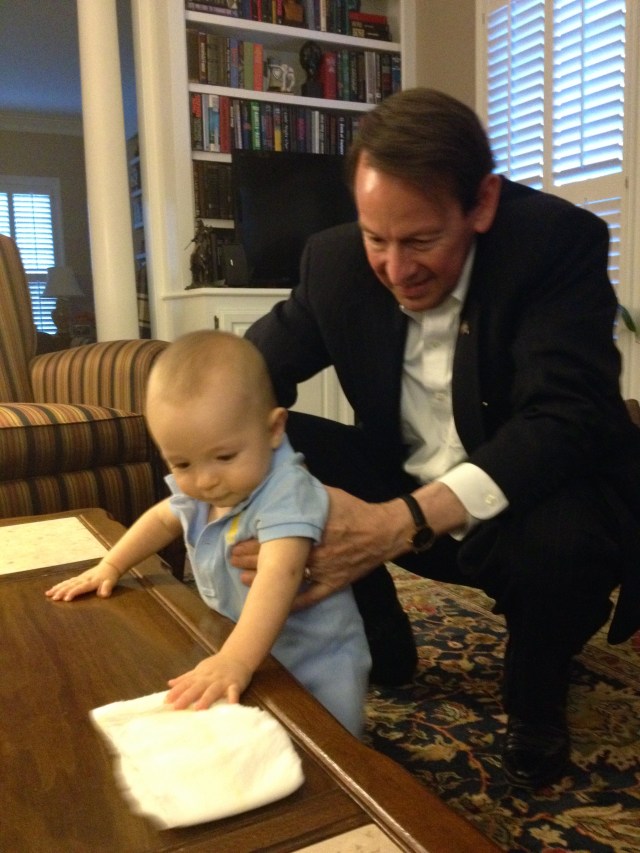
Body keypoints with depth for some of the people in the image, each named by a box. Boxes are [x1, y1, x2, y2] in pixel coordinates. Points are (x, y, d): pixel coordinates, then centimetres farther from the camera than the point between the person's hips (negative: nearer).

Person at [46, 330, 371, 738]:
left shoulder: (286, 493, -30)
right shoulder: (197, 491, -4)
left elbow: (279, 576, -46)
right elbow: (164, 518, 19)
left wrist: (236, 660, -58)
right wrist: (110, 566, 16)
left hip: (314, 667, -6)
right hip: (244, 654, 7)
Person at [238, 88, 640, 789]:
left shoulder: (561, 242, -21)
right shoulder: (334, 260, -9)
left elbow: (564, 418, -32)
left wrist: (400, 525, -45)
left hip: (533, 496, -3)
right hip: (402, 491, 4)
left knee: (563, 539, -37)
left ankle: (535, 700, 2)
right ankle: (380, 648, 9)